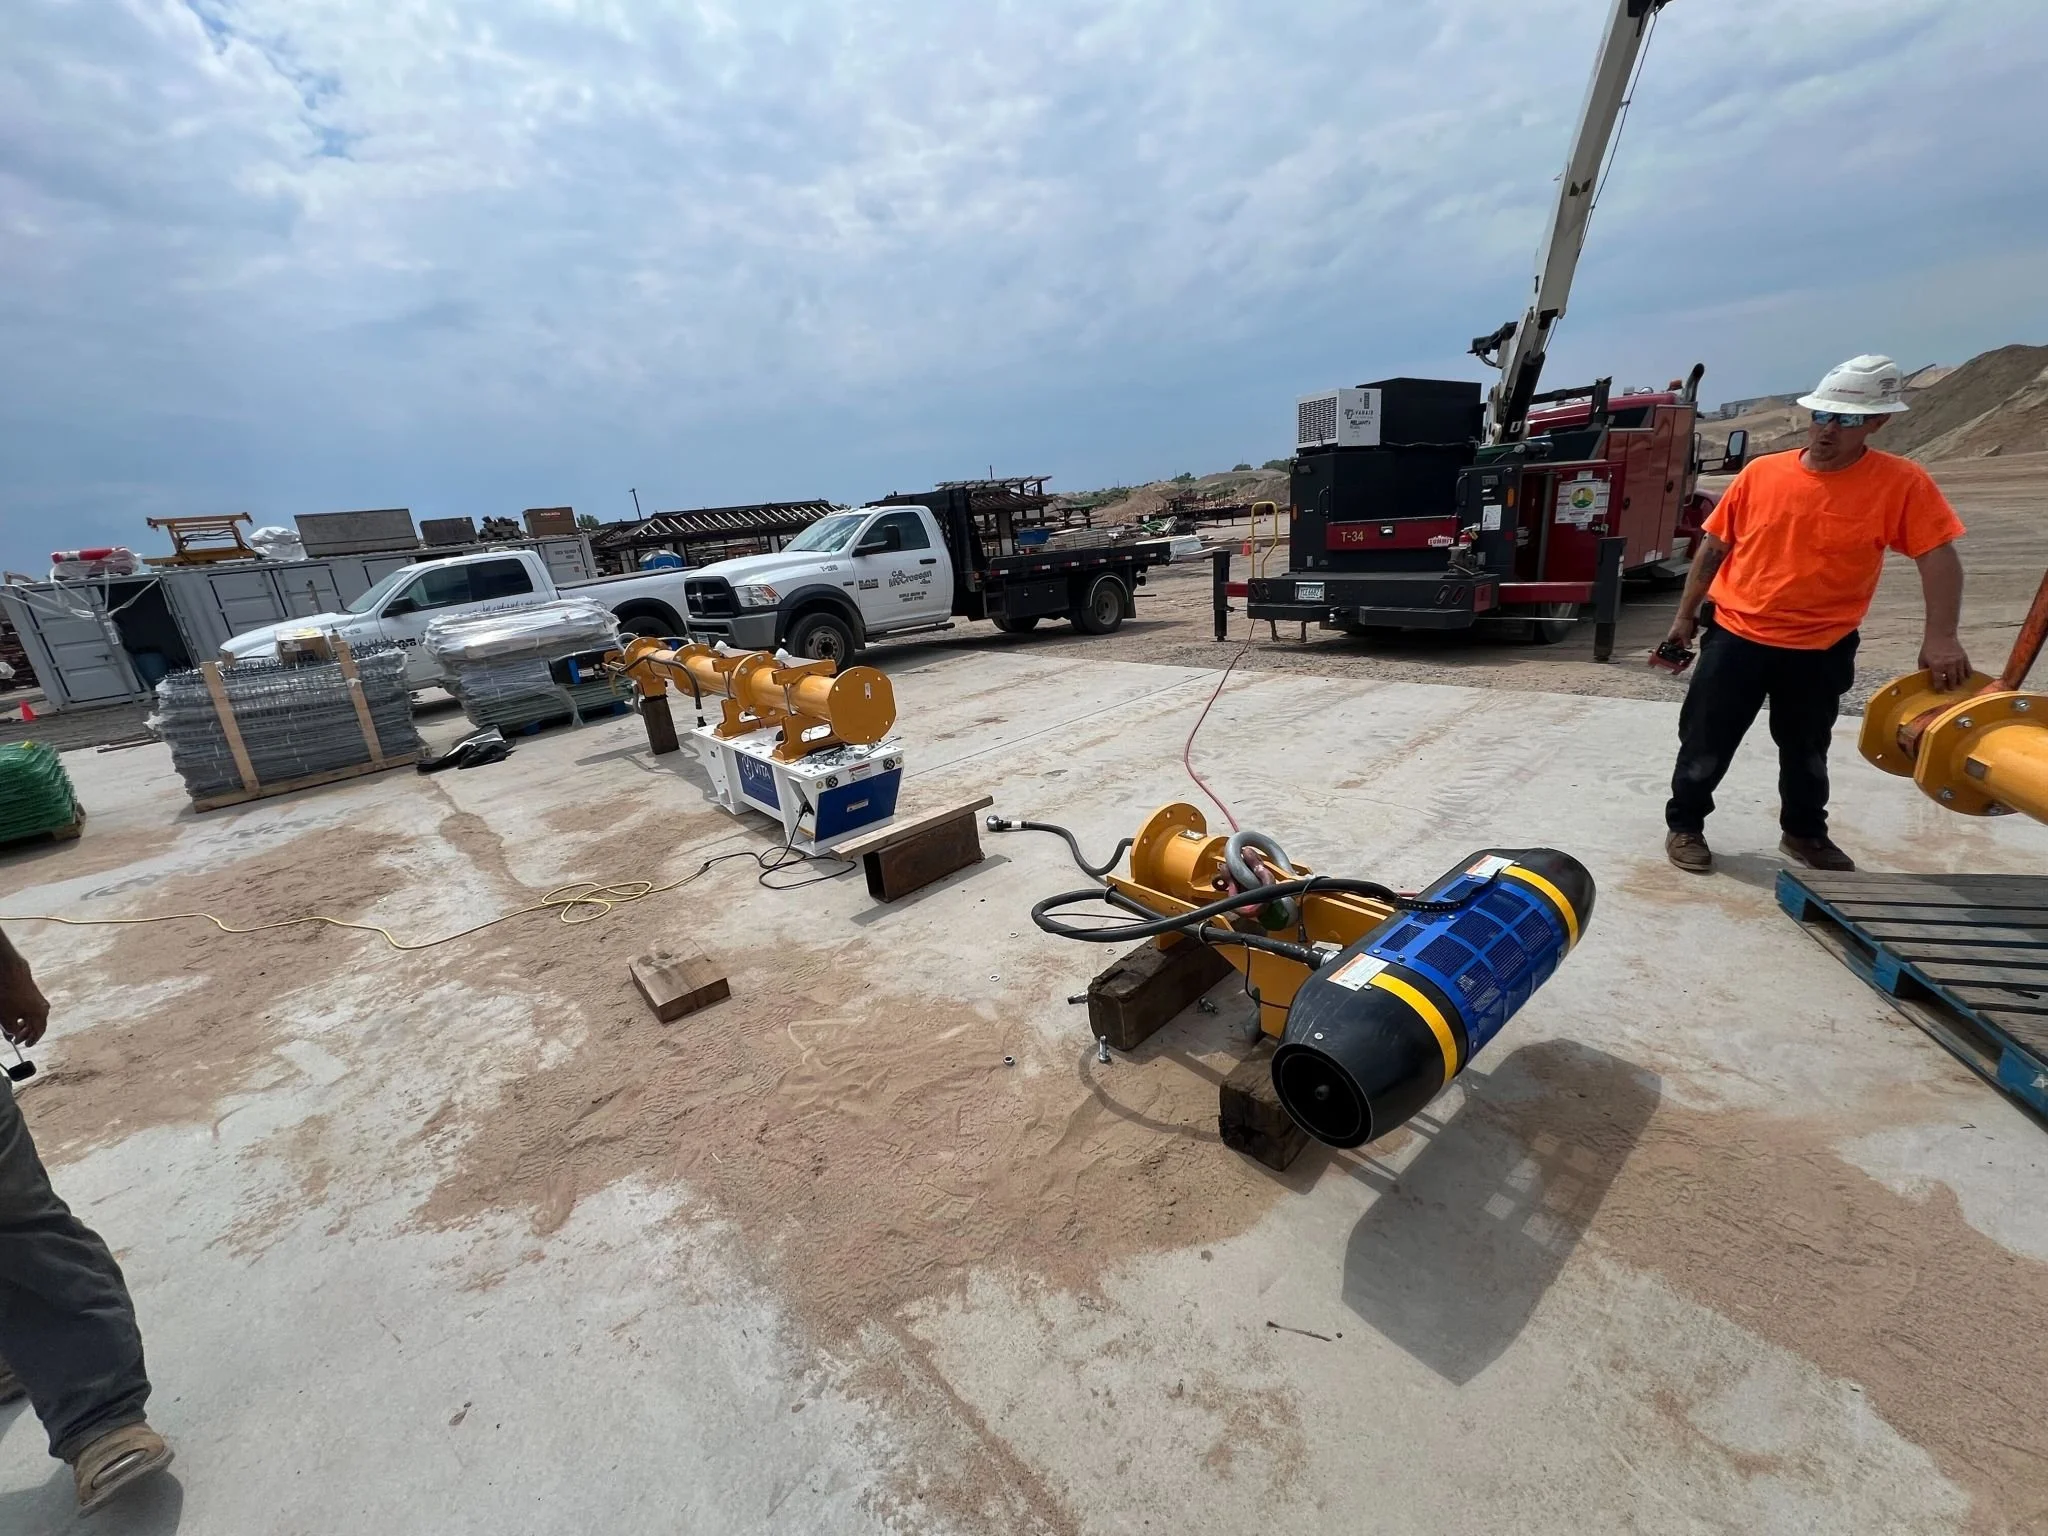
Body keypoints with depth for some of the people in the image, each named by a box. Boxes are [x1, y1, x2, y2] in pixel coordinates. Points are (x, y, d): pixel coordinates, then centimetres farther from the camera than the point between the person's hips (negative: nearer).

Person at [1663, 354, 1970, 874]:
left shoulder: (1902, 483, -7)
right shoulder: (1761, 473, -4)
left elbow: (1938, 557, -7)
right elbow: (1713, 547, 5)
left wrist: (1940, 637, -18)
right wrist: (1686, 614, 7)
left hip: (1820, 651, 0)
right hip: (1735, 638, 0)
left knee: (1806, 752, 18)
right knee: (1705, 744, 5)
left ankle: (1805, 833, 37)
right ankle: (1684, 826, 22)